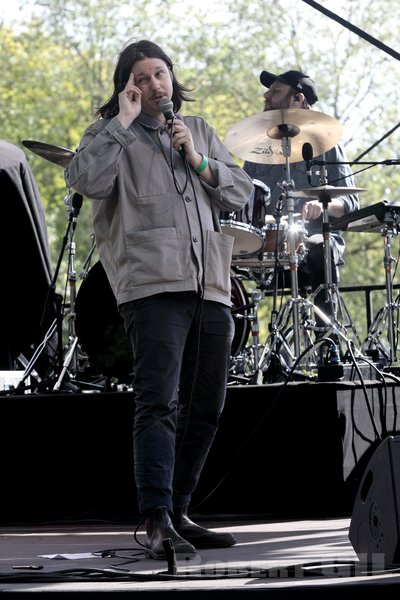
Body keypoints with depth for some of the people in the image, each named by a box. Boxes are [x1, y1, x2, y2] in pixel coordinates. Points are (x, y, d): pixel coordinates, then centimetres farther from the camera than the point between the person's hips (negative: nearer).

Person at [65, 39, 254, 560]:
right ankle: (157, 522, -26)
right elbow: (87, 180, -13)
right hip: (152, 283, -6)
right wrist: (123, 121, -8)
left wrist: (198, 161, 1)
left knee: (206, 408, 9)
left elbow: (241, 193, 16)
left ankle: (178, 514, 19)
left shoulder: (200, 131, 23)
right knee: (159, 402, -18)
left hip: (210, 286, 6)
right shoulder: (112, 134, 8)